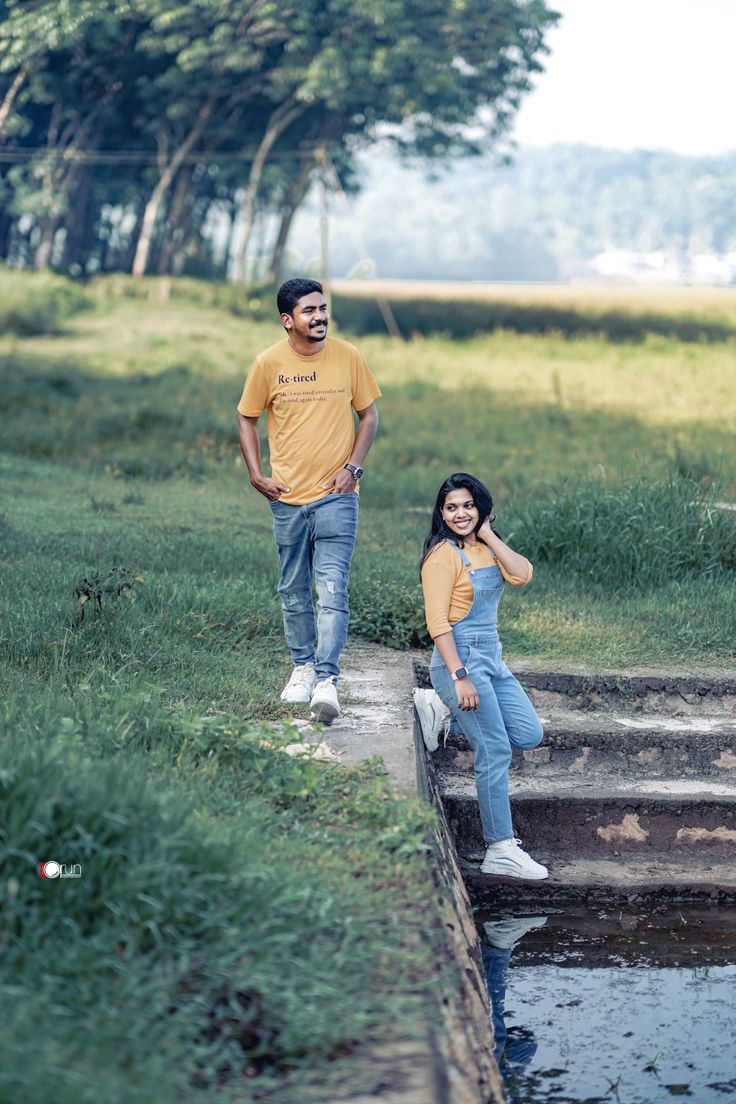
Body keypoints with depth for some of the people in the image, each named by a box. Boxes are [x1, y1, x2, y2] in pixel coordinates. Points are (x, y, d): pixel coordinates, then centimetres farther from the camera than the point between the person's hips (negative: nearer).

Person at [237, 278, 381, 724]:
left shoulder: (348, 357, -2)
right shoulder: (269, 363, -2)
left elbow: (369, 415, 7)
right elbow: (247, 420, 9)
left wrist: (353, 467, -5)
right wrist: (257, 475, -1)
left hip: (336, 496, -2)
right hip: (287, 498, 2)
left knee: (333, 590, -11)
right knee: (294, 592, 12)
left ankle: (327, 680, -15)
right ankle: (303, 666, 29)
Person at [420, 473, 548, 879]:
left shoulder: (485, 549, 11)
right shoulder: (444, 554, -12)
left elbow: (522, 574, -7)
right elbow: (437, 623, -16)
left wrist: (488, 535, -7)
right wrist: (460, 677, -22)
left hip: (492, 658, 8)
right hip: (461, 659, -8)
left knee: (529, 734, 5)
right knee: (495, 751, -8)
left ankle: (456, 717, 17)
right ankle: (501, 850, -4)